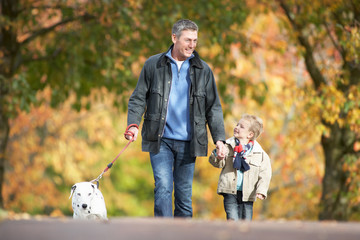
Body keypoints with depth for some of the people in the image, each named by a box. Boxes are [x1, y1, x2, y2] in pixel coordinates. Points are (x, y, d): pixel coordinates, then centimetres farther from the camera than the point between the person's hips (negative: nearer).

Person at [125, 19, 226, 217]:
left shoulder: (203, 70, 8)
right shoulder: (154, 65, 4)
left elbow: (213, 108, 10)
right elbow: (138, 98, 7)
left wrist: (219, 138, 1)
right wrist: (133, 124, -9)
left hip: (188, 142, 2)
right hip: (160, 141, -2)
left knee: (184, 192, 5)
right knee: (163, 187, -13)